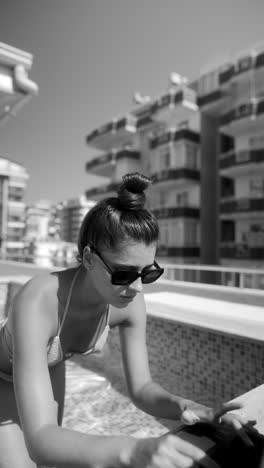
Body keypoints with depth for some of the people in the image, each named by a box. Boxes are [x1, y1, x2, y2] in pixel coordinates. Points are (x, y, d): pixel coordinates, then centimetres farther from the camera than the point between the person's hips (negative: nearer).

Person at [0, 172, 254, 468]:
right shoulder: (37, 303, -45)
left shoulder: (130, 302, -28)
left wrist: (186, 408, -40)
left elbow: (141, 389, -20)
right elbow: (39, 441, -47)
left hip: (48, 368, 4)